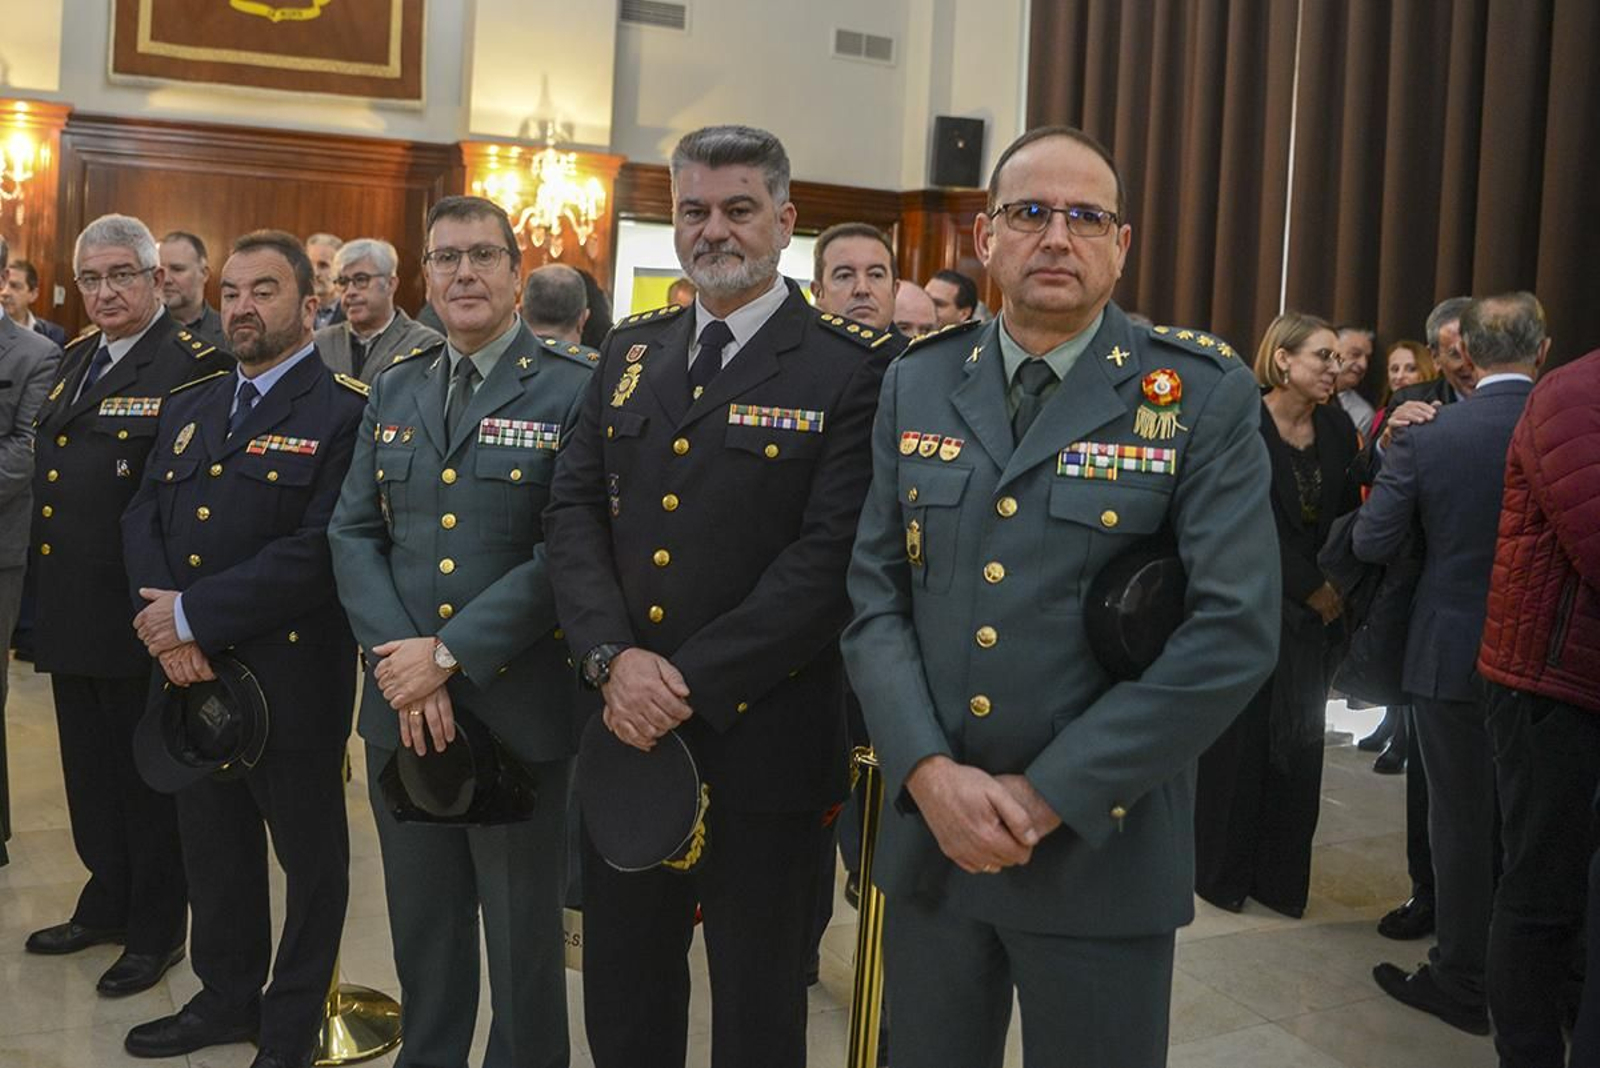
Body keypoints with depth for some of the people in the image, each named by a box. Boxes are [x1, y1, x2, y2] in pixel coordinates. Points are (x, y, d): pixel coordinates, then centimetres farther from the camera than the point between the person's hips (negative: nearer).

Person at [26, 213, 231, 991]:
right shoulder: (76, 359, 13)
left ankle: (156, 930, 22)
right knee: (91, 770, 19)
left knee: (147, 774, 6)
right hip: (70, 607, 8)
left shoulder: (194, 365, -14)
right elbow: (51, 475, 17)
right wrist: (46, 585, 13)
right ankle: (108, 904, 37)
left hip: (137, 614, -8)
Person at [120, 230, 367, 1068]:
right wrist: (165, 625, -11)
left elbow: (319, 549, -20)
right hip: (189, 671, 7)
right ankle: (227, 996, 40)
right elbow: (143, 518, 6)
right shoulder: (188, 405, 13)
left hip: (292, 677, -6)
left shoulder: (348, 411, -11)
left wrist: (194, 613, -18)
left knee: (308, 856, 10)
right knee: (212, 848, 20)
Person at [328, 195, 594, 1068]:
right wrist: (396, 658, -9)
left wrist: (450, 654, -17)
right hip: (400, 705, 5)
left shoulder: (574, 390, -8)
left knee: (522, 929, 11)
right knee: (420, 922, 19)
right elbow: (353, 532, 5)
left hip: (517, 705, -5)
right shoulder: (394, 389, 10)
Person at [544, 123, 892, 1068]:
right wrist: (613, 655, -12)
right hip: (627, 731, 5)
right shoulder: (630, 353, 10)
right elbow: (576, 511, 5)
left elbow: (832, 554, -16)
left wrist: (693, 680, -18)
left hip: (761, 736, -5)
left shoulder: (849, 367, -8)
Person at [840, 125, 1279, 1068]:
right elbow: (875, 597, 2)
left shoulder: (1205, 396, -5)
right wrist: (931, 773, -12)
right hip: (929, 832, 3)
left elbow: (1234, 632, -13)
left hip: (1101, 846, -3)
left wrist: (1050, 795, -15)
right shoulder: (917, 386, 6)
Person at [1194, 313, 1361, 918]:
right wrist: (1314, 587, -10)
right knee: (1238, 738, 4)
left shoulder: (1336, 429, 5)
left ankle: (1282, 877, 21)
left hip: (1314, 612, 5)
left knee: (1298, 742, 9)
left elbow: (1348, 515, 6)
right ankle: (1221, 873, 20)